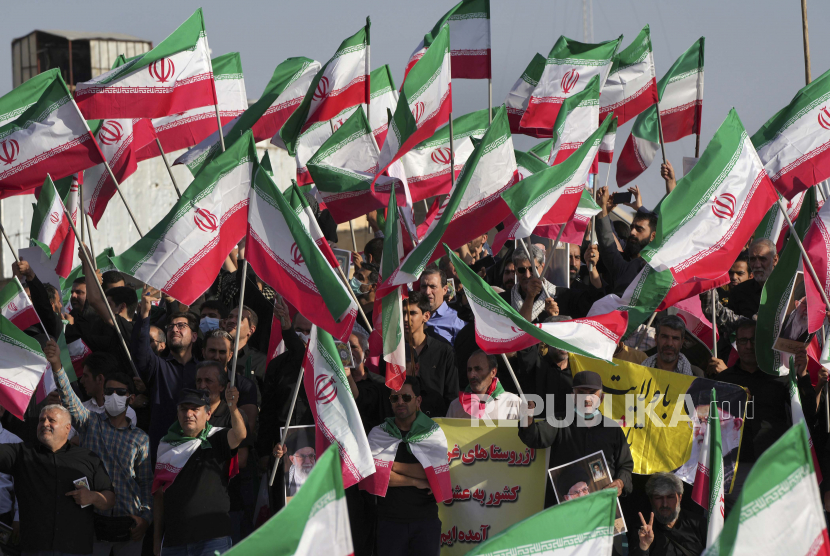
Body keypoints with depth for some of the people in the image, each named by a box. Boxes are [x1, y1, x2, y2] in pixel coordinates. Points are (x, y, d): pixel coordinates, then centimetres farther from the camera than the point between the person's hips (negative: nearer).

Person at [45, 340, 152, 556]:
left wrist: (146, 517, -5)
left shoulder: (140, 439, 7)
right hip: (94, 519, -1)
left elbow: (147, 482, 7)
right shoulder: (91, 423, 5)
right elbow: (69, 399, -12)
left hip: (128, 523, 1)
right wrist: (57, 366, -28)